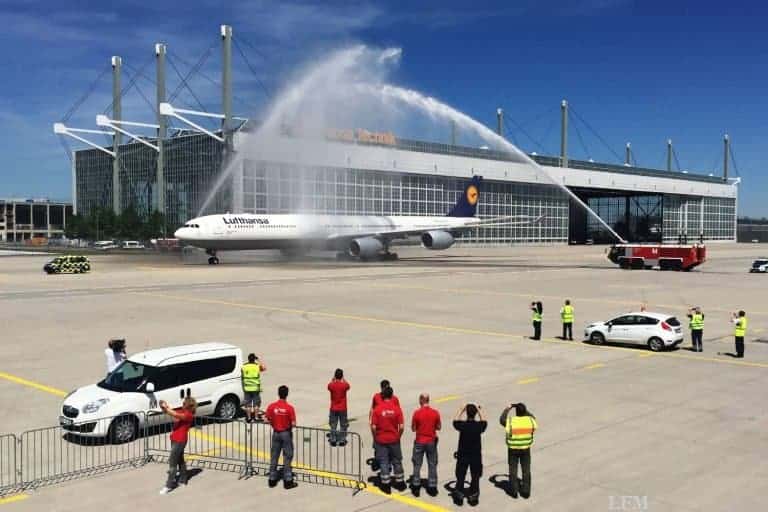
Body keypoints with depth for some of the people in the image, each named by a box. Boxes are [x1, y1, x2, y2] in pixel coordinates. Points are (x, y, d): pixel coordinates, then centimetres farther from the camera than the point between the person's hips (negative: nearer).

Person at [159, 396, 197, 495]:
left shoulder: (189, 415, -17)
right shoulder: (182, 412, 11)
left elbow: (175, 415, -30)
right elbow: (171, 412, 6)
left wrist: (166, 407, -23)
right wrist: (165, 407, -12)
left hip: (179, 441, -10)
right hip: (175, 439, 10)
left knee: (172, 461, -10)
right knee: (180, 460, 18)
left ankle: (169, 485, -8)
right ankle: (182, 480, 30)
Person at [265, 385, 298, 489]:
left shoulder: (271, 406, -8)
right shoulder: (289, 407, -16)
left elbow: (268, 420, -2)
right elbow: (293, 424, -16)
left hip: (276, 433, 3)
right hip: (286, 433, -3)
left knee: (274, 457, 13)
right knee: (287, 457, 5)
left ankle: (272, 480, 19)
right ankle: (288, 481, 8)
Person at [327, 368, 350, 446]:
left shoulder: (331, 385, -13)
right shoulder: (344, 385, -15)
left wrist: (333, 379, 18)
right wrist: (343, 379, 20)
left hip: (333, 409, 1)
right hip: (342, 409, -1)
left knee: (333, 425, 11)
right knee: (343, 425, 10)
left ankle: (333, 440, 11)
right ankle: (342, 440, 11)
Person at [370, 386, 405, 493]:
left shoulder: (377, 409, -13)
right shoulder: (397, 408, -10)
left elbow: (373, 427, -13)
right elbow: (401, 426, -10)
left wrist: (375, 438, 3)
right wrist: (399, 436, 6)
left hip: (381, 439, -1)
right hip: (394, 439, 1)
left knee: (383, 462, 9)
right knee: (397, 461, 16)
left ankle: (386, 485, 15)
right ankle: (400, 483, 27)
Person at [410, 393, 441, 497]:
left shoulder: (417, 412, -15)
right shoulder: (435, 412, -9)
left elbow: (413, 429, -8)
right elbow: (439, 427, 0)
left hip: (419, 442, -1)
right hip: (431, 442, 2)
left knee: (417, 465, 12)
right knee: (432, 465, 13)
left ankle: (416, 487, 17)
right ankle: (432, 488, 17)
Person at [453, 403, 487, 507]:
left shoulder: (462, 425, -17)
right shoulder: (479, 425, -15)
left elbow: (455, 420, 5)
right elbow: (484, 422, 10)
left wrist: (462, 409, 13)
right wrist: (480, 411, 18)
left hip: (463, 455, 0)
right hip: (476, 455, 1)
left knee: (460, 477, 13)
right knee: (475, 477, 14)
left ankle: (459, 498, 19)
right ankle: (473, 497, 20)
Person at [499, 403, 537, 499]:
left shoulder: (510, 421, -19)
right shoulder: (530, 420, -12)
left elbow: (502, 420, 3)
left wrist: (507, 409, 11)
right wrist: (526, 410, 18)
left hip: (513, 450, -2)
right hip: (526, 449, 2)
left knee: (513, 470, 12)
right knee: (526, 470, 13)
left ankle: (514, 492, 17)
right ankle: (526, 492, 17)